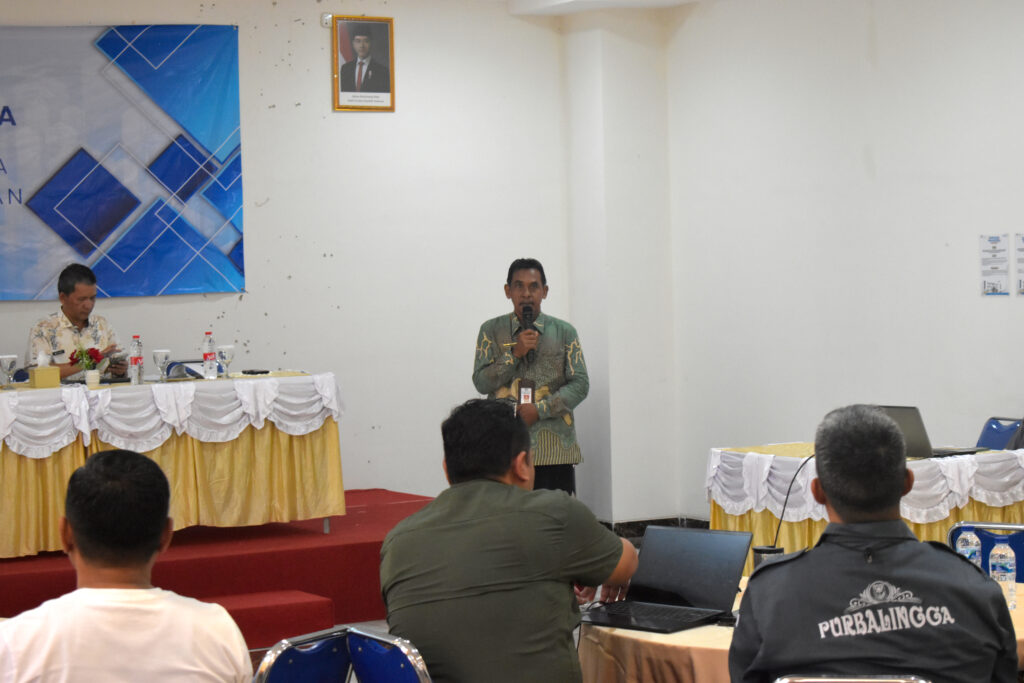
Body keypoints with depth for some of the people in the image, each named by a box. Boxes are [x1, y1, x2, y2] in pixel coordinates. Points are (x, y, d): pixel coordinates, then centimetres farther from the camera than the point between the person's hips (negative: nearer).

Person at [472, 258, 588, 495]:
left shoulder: (564, 332, 9)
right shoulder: (491, 331, 9)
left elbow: (580, 384, 3)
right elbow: (481, 382, 3)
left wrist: (540, 409, -10)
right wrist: (515, 353, -10)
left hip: (554, 447, 0)